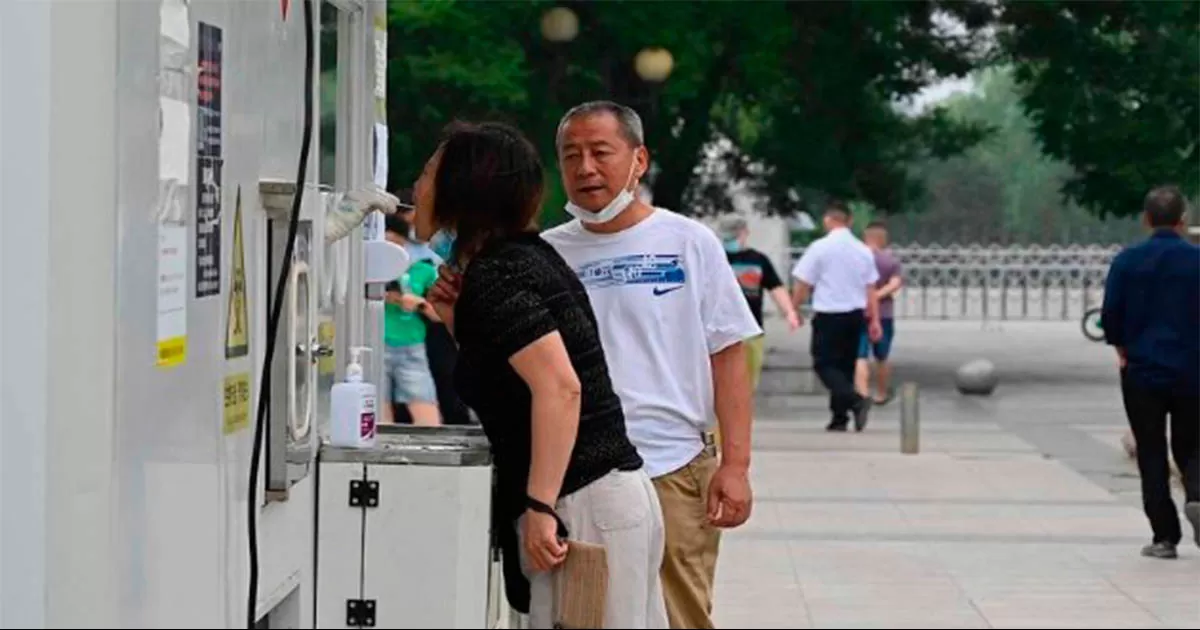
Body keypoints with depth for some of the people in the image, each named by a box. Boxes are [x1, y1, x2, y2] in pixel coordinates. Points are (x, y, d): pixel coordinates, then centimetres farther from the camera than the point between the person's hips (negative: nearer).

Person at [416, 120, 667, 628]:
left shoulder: (493, 276, -13)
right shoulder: (527, 256, 15)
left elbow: (559, 386, -24)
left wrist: (540, 506, -24)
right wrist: (457, 317, 15)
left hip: (583, 507, -10)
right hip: (620, 491, 10)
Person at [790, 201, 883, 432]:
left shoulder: (820, 248, -9)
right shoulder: (863, 250, 5)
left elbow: (803, 285, -8)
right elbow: (871, 289, 6)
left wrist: (793, 310, 5)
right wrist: (875, 320, 12)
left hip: (828, 316, -5)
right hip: (856, 315, 5)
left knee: (824, 364, 0)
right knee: (846, 364, 15)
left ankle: (856, 400, -23)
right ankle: (840, 418, 16)